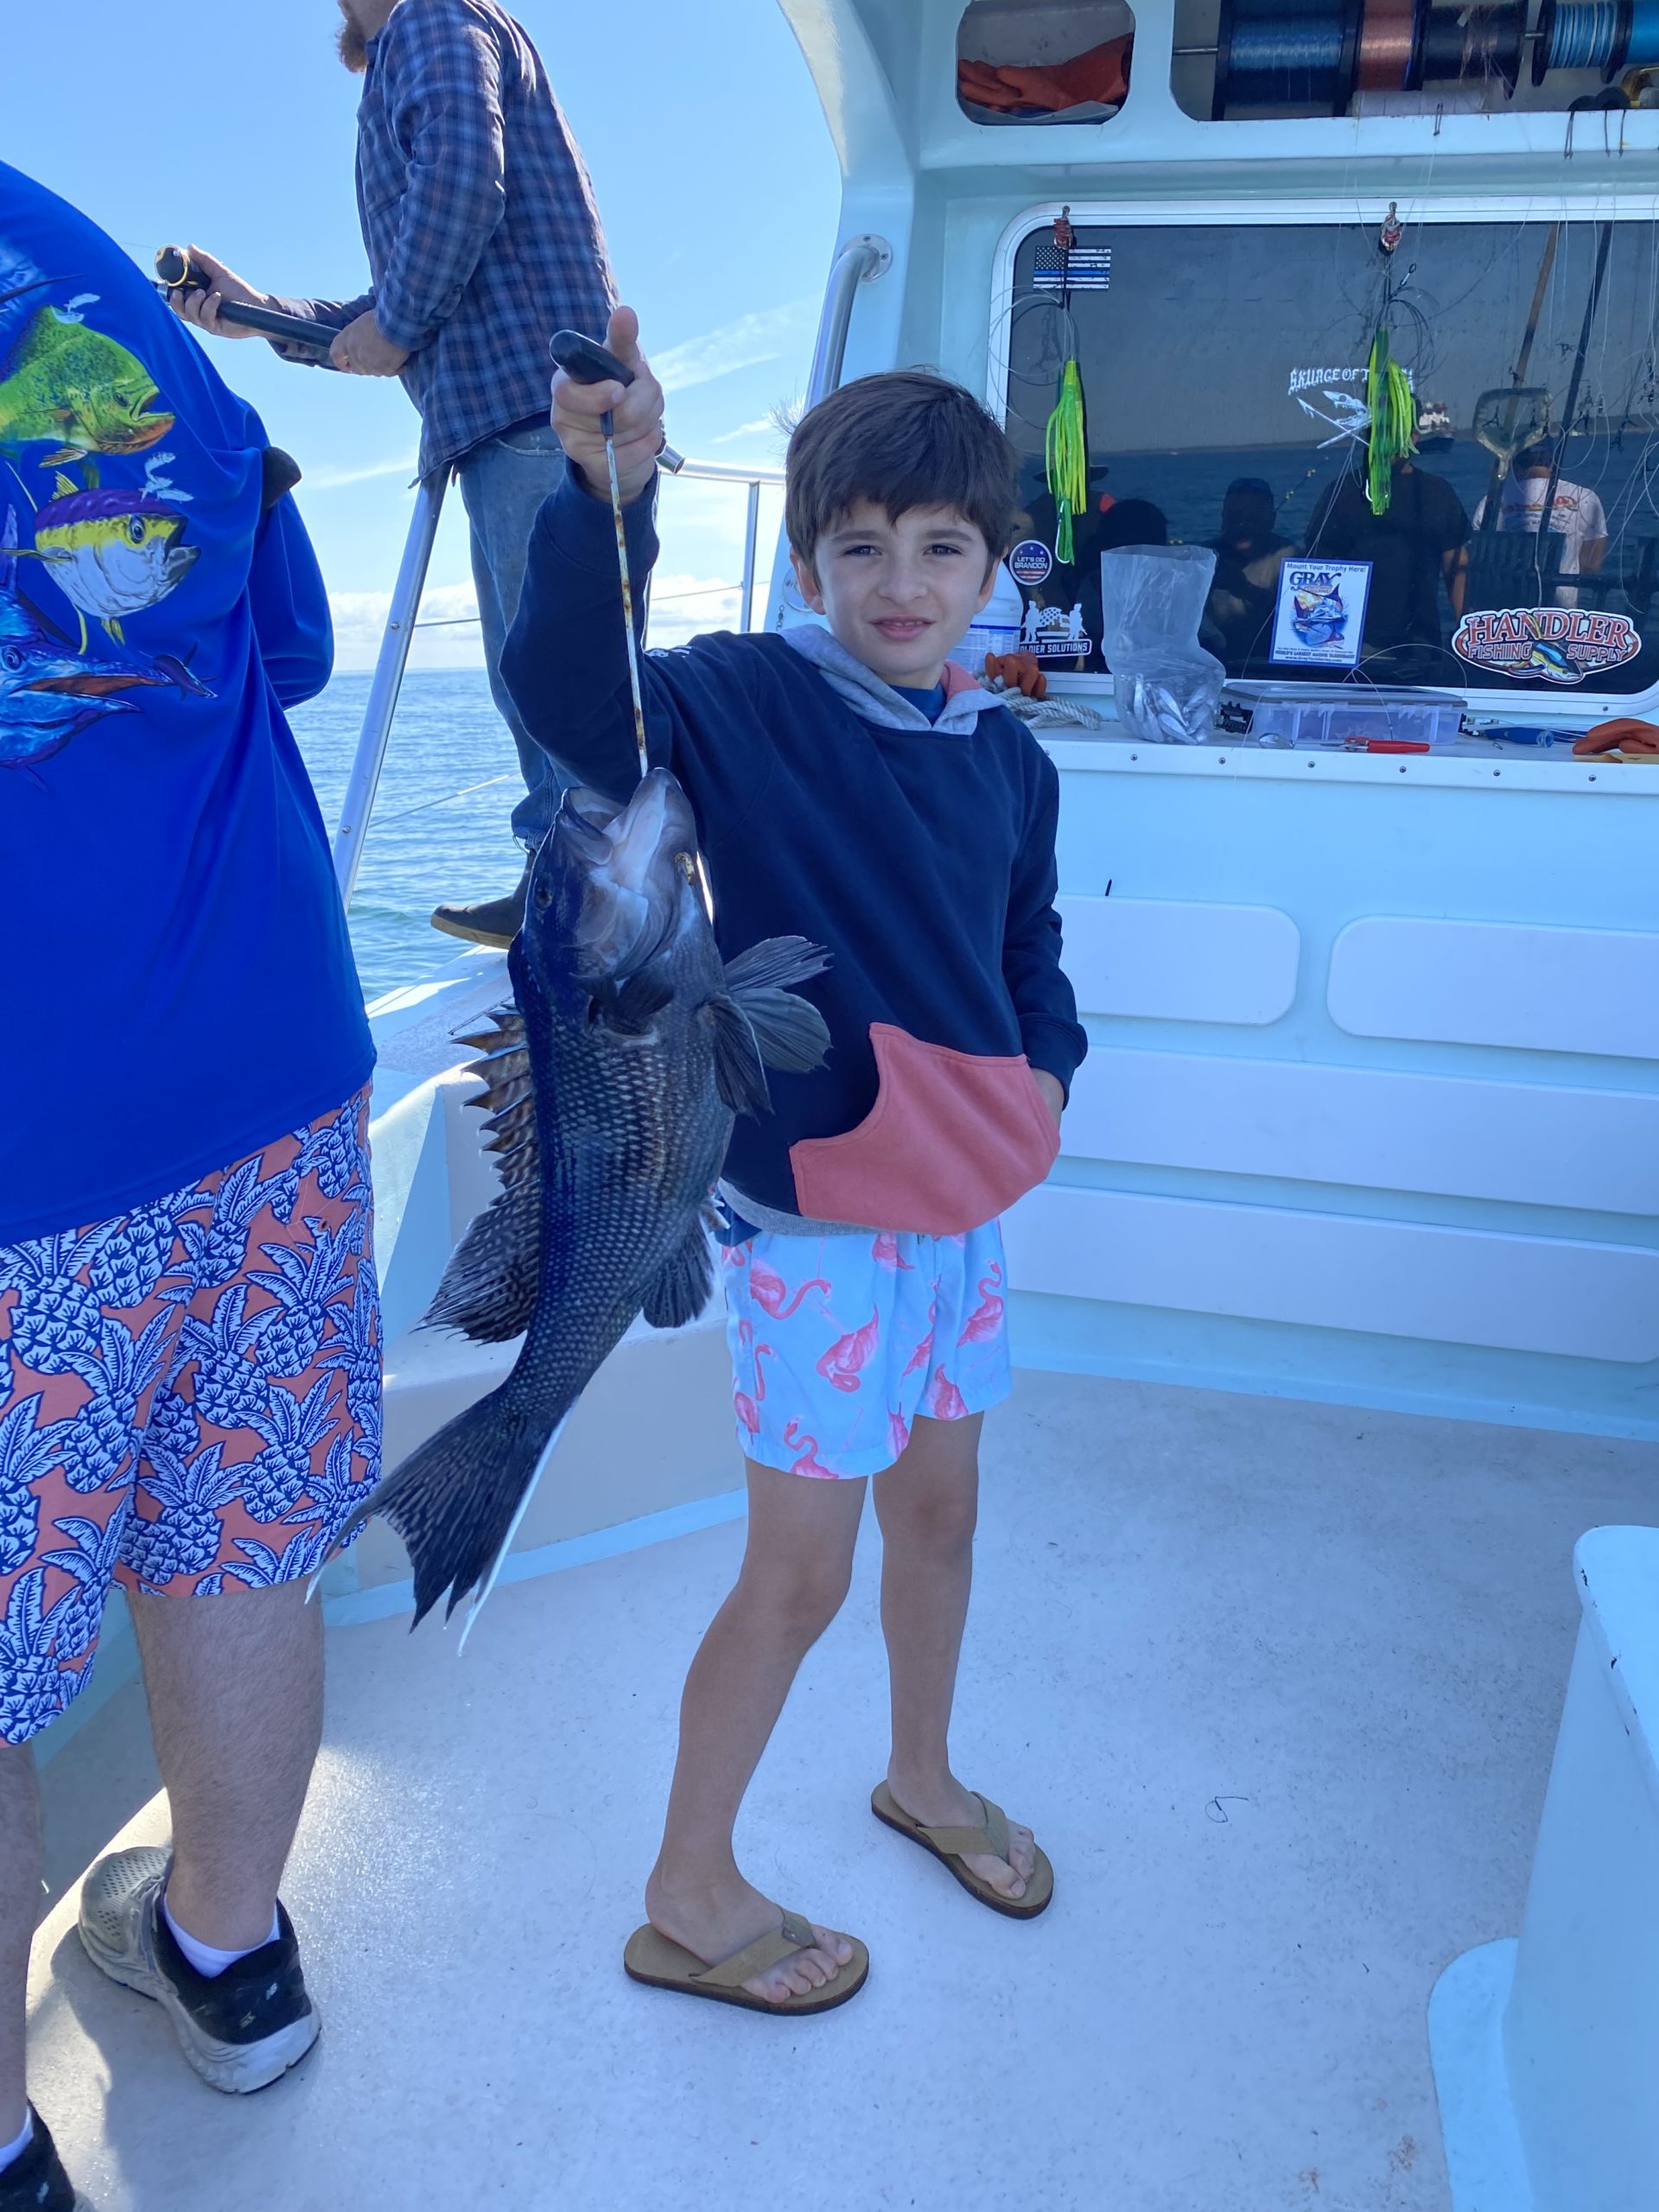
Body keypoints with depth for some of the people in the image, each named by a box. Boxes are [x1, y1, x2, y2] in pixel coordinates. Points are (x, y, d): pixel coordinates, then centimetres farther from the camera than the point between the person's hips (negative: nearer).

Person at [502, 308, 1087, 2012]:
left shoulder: (1010, 759, 5)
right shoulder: (747, 705, -13)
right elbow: (565, 684, -30)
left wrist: (1044, 1077, -1)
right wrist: (606, 490, -44)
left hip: (962, 1194, 7)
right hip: (813, 1212, -6)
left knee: (941, 1507, 22)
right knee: (800, 1576, 5)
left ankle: (922, 1778, 51)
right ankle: (686, 1898, 31)